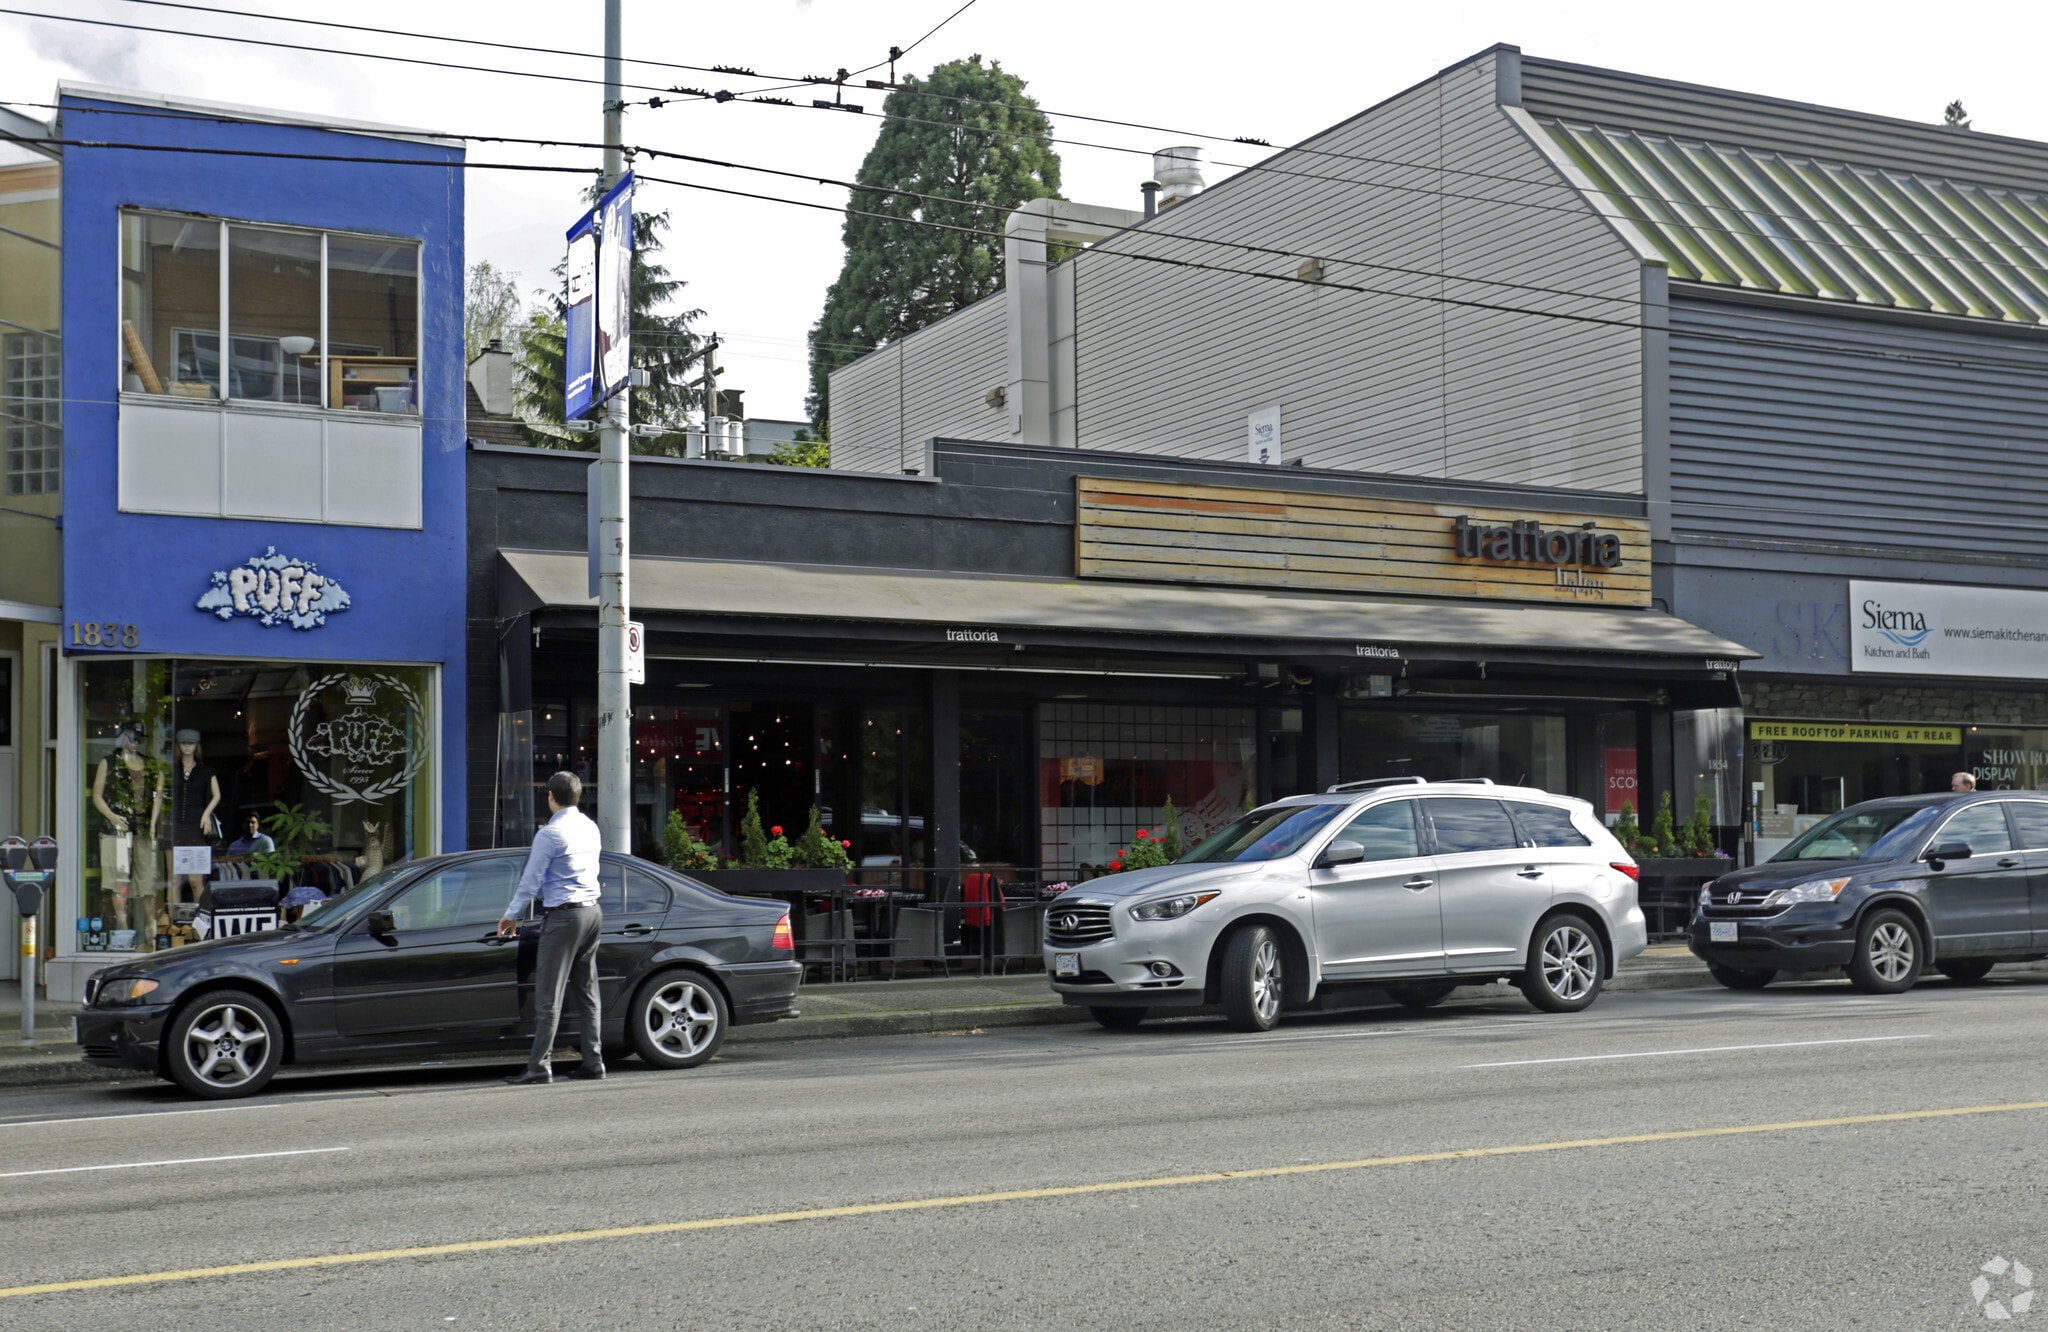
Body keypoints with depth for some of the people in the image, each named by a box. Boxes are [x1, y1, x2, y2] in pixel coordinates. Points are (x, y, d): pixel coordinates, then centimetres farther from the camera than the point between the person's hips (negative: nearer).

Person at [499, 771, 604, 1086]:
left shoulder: (550, 834, -11)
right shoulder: (591, 828, 11)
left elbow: (531, 880, -9)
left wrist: (511, 916, 3)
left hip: (563, 917, -8)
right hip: (592, 912, 8)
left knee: (549, 995, -6)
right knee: (587, 991, 12)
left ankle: (540, 1066, -7)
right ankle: (593, 1061, 12)